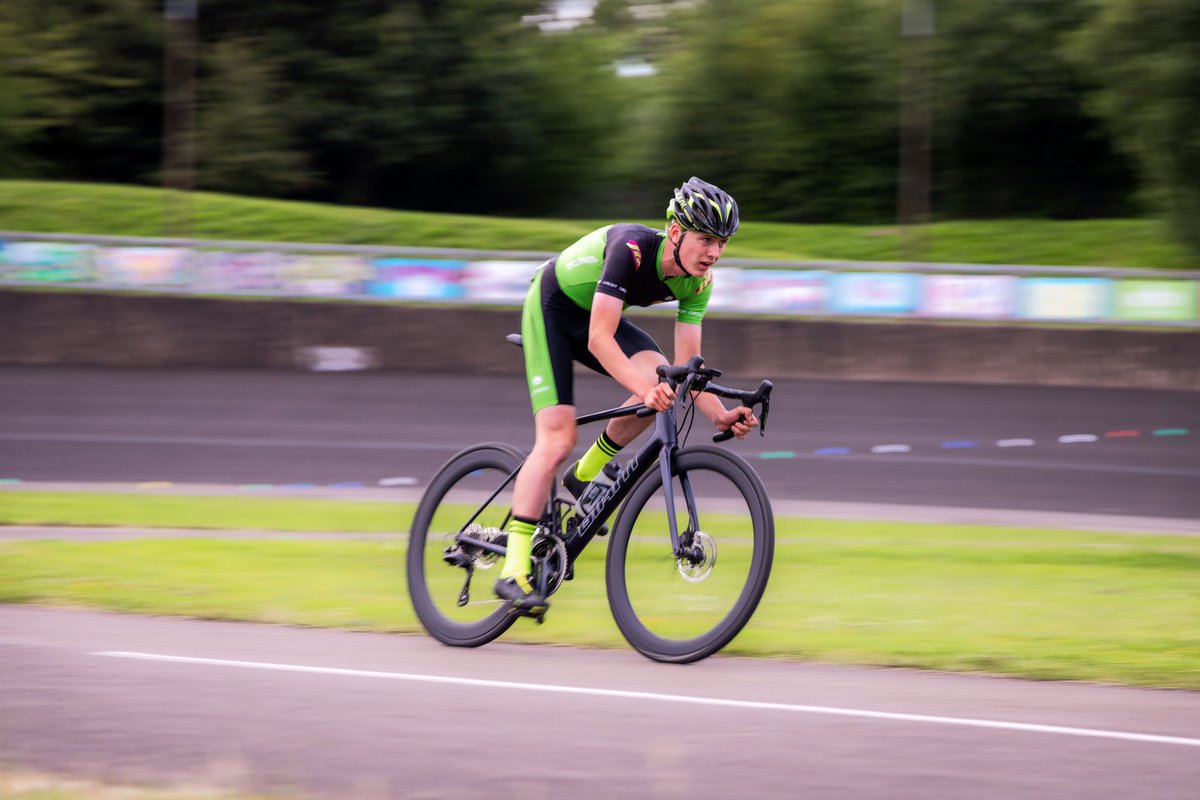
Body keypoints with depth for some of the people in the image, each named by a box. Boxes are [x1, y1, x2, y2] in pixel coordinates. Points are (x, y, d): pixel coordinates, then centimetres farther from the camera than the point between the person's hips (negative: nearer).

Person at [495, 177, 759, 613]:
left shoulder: (697, 281, -15)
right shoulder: (632, 247, -35)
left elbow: (686, 364, -13)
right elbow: (599, 339, -40)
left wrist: (720, 414, -30)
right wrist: (645, 389, -53)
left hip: (597, 316, 6)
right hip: (551, 309, -6)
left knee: (659, 377, -22)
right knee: (557, 439, -18)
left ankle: (584, 477, -1)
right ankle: (513, 570, -16)